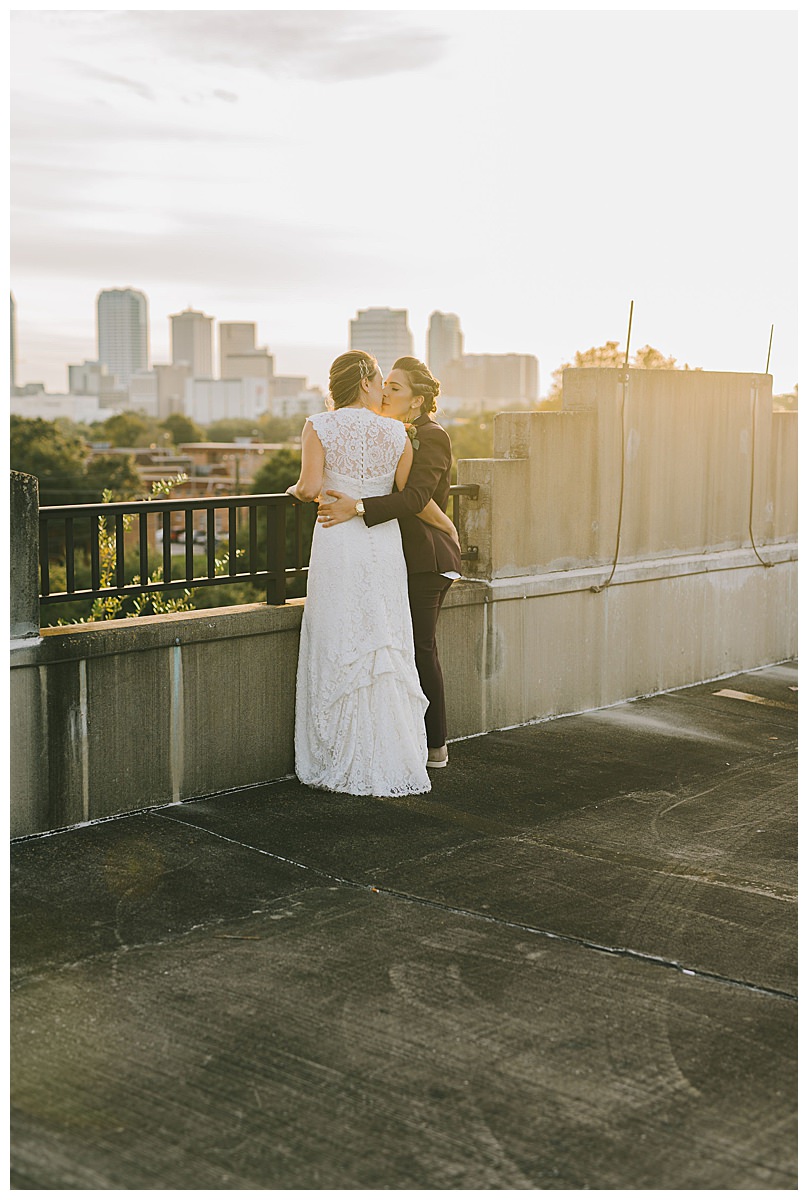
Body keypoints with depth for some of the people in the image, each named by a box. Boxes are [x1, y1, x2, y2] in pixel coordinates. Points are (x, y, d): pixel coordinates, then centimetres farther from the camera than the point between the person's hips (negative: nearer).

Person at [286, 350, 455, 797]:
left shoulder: (319, 426, -3)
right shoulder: (394, 432, 2)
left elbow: (309, 487, -12)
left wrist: (296, 490, 11)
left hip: (336, 542, -1)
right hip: (384, 546, 2)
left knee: (337, 653, 5)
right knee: (384, 651, 7)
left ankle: (341, 764, 8)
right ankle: (390, 761, 11)